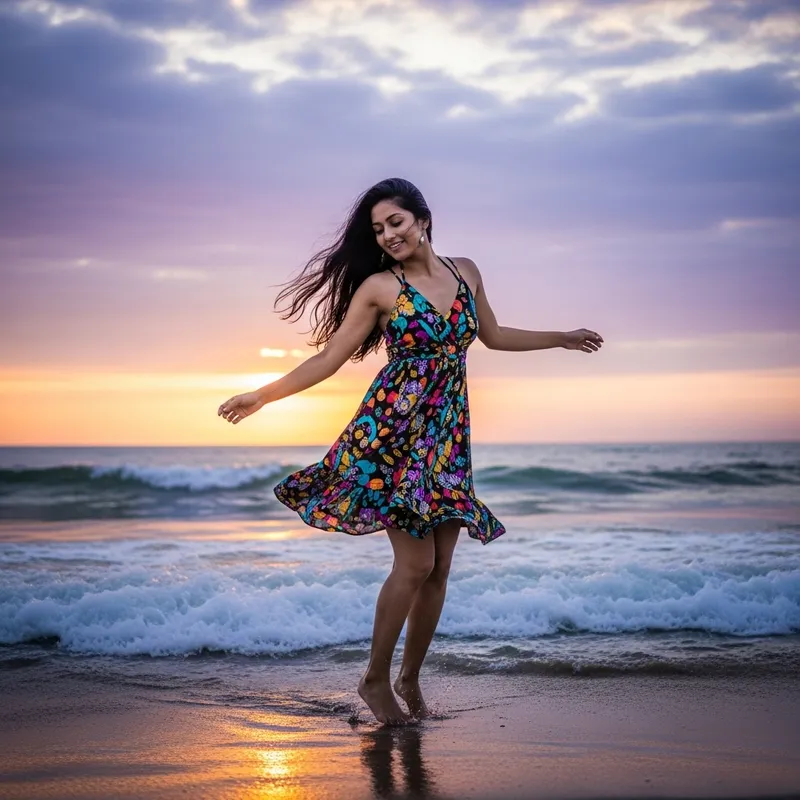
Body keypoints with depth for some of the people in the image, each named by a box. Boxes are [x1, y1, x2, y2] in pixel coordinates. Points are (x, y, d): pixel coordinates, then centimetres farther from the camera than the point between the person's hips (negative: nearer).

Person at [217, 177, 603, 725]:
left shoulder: (465, 271, 9)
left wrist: (562, 338, 30)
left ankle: (410, 679, 20)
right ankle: (376, 679, 9)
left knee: (439, 566, 3)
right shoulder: (378, 286, -4)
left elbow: (492, 336, 24)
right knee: (415, 561, -9)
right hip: (393, 430, -5)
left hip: (448, 433, 5)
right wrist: (263, 395, -7)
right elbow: (329, 358, -2)